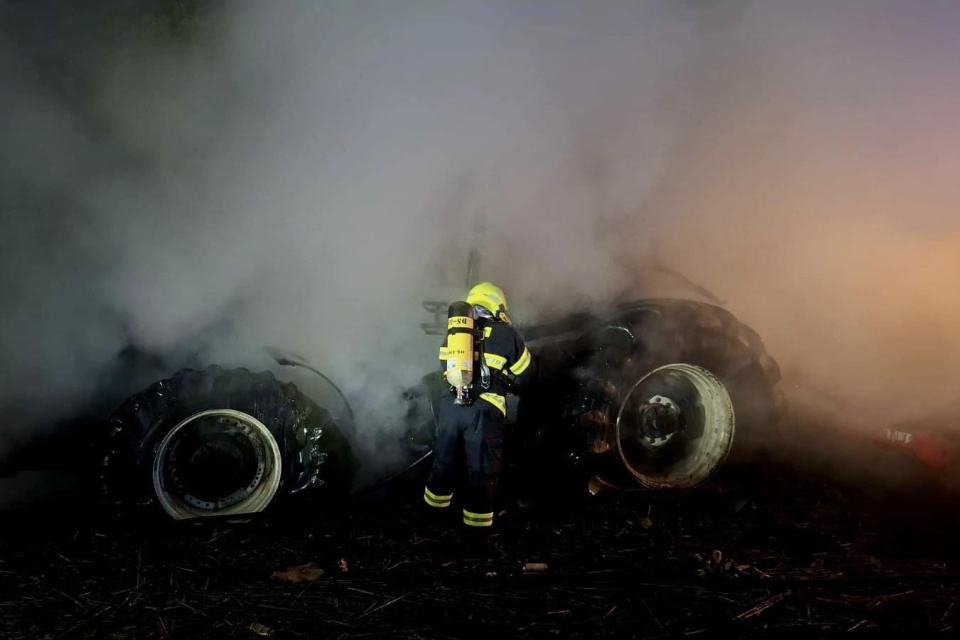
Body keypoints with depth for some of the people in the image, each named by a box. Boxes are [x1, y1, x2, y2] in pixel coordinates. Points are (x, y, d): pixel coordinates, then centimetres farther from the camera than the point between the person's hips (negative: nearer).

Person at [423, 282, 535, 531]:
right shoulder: (506, 334, 3)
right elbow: (525, 374, 10)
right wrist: (506, 385, 28)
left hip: (451, 403, 4)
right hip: (484, 408, -4)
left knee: (446, 455, 21)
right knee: (482, 464, 6)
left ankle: (436, 499, 35)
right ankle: (477, 517, 12)